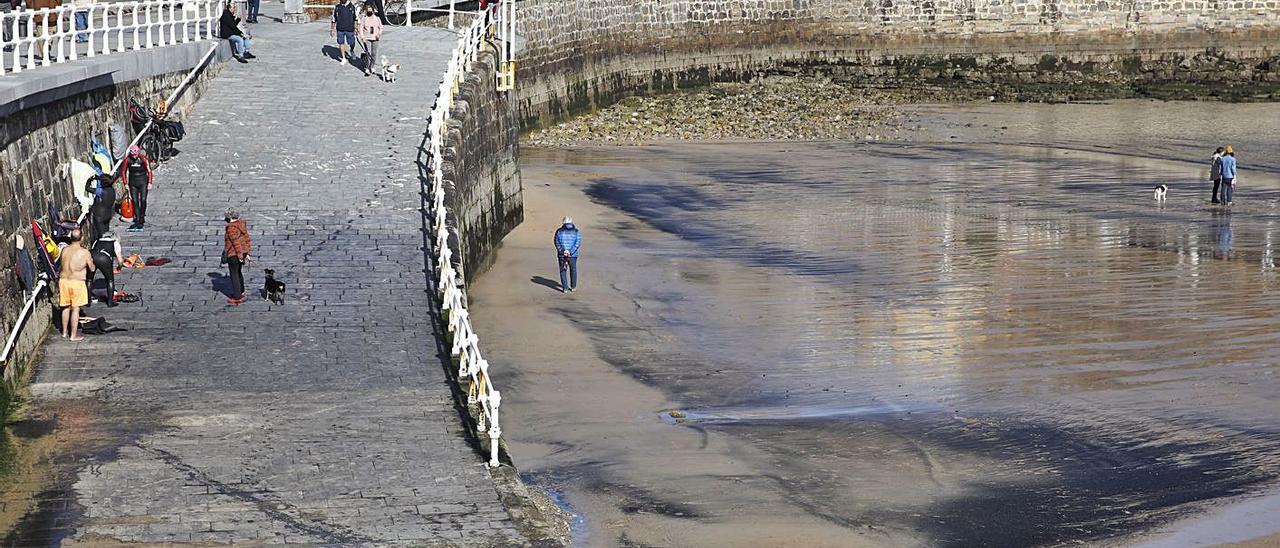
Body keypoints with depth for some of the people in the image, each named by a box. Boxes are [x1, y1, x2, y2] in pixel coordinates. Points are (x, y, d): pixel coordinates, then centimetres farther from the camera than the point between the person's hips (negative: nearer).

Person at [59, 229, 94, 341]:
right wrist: (91, 261, 16)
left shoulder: (64, 250, 0)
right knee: (75, 309, 3)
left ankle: (64, 332, 27)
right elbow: (92, 269, -3)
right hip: (77, 282, -4)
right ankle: (73, 335, 6)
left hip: (64, 280, 4)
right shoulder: (84, 252, -13)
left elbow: (60, 265, 12)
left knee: (66, 308, 17)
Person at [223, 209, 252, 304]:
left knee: (234, 275, 0)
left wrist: (239, 255, -21)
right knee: (238, 272, 26)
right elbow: (246, 238, 8)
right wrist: (246, 253, 12)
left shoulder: (231, 228, -20)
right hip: (243, 251, 9)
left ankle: (237, 297, 2)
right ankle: (241, 292, 40)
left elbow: (236, 242, -24)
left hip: (234, 253, -9)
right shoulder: (241, 225, 6)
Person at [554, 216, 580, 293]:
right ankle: (573, 287, 25)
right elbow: (578, 243, -8)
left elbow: (557, 242, -7)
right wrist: (570, 252, -14)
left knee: (563, 270, 10)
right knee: (573, 270, 17)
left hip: (562, 255, -1)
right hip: (573, 255, 1)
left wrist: (563, 251, -13)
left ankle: (565, 288, 3)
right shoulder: (576, 231, 1)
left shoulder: (559, 231, 0)